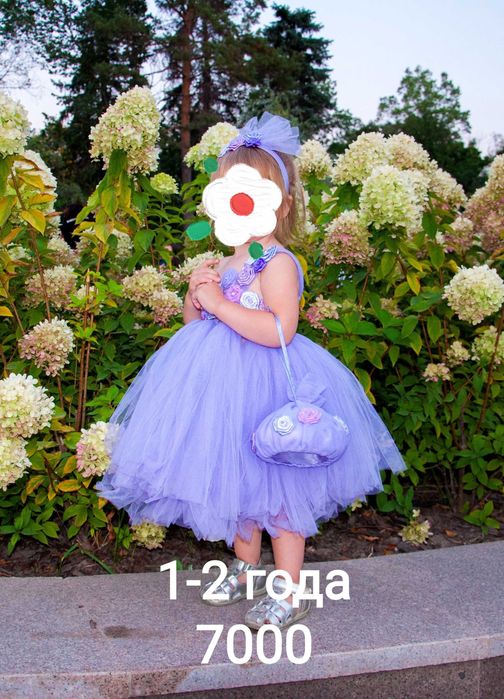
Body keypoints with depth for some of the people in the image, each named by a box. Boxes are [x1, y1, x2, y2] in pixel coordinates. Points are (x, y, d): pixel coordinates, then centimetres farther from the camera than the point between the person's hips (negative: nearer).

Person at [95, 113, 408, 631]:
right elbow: (194, 322, 18)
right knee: (237, 482, 21)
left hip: (263, 386, -8)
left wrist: (220, 303, -24)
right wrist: (195, 294, -4)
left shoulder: (277, 262, -15)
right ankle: (245, 569, 41)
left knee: (277, 489, 3)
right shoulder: (224, 263, 10)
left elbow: (280, 328, -28)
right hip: (226, 385, 9)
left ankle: (289, 593, 20)